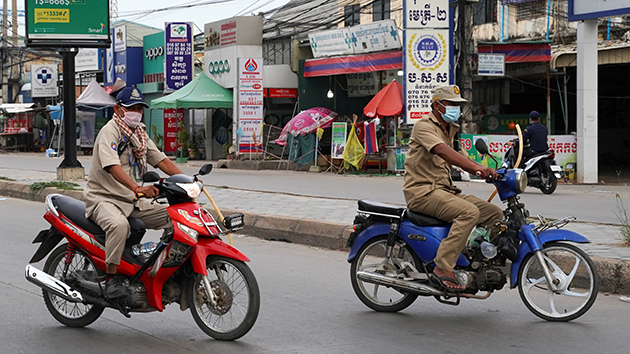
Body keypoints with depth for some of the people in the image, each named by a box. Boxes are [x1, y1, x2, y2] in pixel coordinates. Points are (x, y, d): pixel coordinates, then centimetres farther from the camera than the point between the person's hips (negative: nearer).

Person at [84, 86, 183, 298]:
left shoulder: (140, 135, 15)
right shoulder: (110, 131, -12)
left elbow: (161, 160, 12)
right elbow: (112, 166, -29)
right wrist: (138, 188, -45)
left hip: (133, 202, 8)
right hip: (104, 199, -8)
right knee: (119, 225, -39)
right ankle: (110, 278, -30)